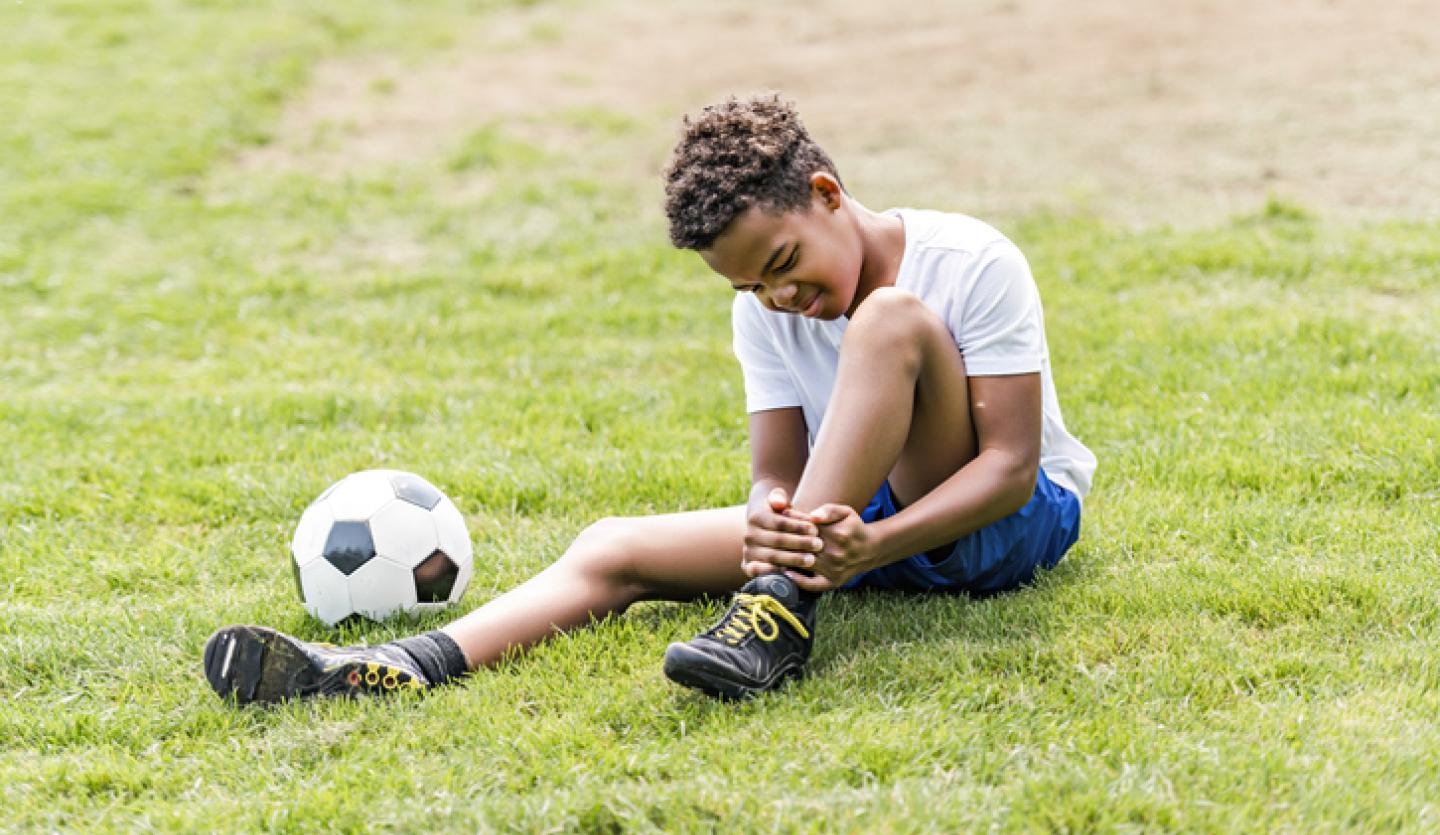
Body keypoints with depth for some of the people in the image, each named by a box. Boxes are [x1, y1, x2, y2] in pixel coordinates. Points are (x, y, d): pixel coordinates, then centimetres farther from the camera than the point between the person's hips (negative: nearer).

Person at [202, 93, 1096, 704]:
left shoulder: (971, 262, -17)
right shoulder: (764, 316, 0)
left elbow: (1010, 462, -20)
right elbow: (778, 474, -6)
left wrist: (869, 547, -36)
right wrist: (774, 525, -33)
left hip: (1011, 520, -5)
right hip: (851, 514, 5)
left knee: (893, 317, -32)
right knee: (614, 548, -15)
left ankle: (781, 609, -37)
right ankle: (407, 667, -35)